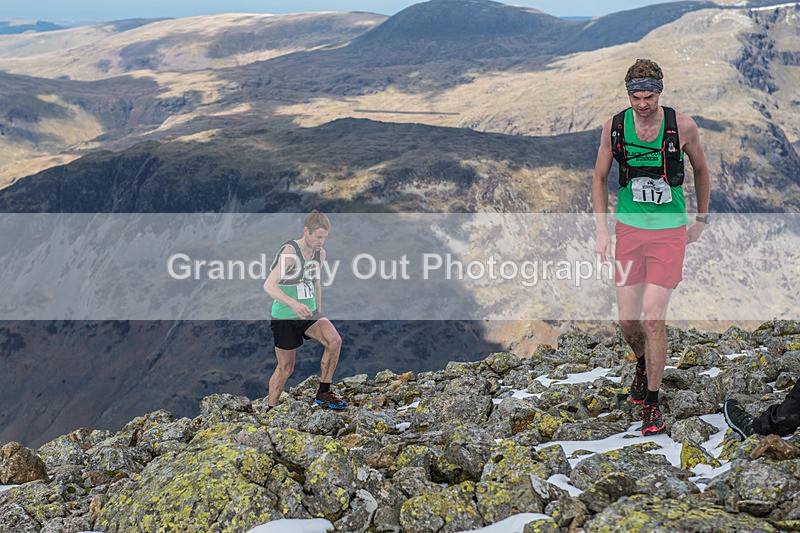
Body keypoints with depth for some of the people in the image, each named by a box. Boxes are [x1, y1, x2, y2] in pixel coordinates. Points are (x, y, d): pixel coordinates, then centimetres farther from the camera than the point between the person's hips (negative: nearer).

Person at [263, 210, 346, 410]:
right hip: (284, 317, -6)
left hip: (309, 312, 6)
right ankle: (269, 411, 21)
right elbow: (268, 285, -27)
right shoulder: (289, 252, -20)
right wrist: (294, 303, -41)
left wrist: (318, 313, 20)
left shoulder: (320, 253, 3)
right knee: (285, 368, 2)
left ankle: (323, 393, -4)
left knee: (335, 341, -18)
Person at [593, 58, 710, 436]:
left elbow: (701, 169, 10)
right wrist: (601, 231, 2)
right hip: (628, 228, 2)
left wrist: (701, 219, 17)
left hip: (670, 231, -2)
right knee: (627, 319, 4)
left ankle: (652, 404, 4)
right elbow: (600, 179, 8)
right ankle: (643, 364, 39)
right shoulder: (614, 128, -3)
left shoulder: (682, 126, -7)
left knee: (653, 318, -10)